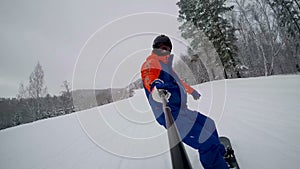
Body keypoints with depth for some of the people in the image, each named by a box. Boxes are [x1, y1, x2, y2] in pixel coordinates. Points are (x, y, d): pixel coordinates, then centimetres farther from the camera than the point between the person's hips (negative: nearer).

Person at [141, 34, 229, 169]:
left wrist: (192, 91, 45)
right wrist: (158, 89, -52)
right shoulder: (149, 64, -8)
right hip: (171, 115, -11)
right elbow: (151, 81, -30)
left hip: (181, 111, 11)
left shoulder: (165, 65, 21)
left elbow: (177, 81, 34)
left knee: (209, 125, 28)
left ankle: (218, 152, 53)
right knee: (207, 143, -17)